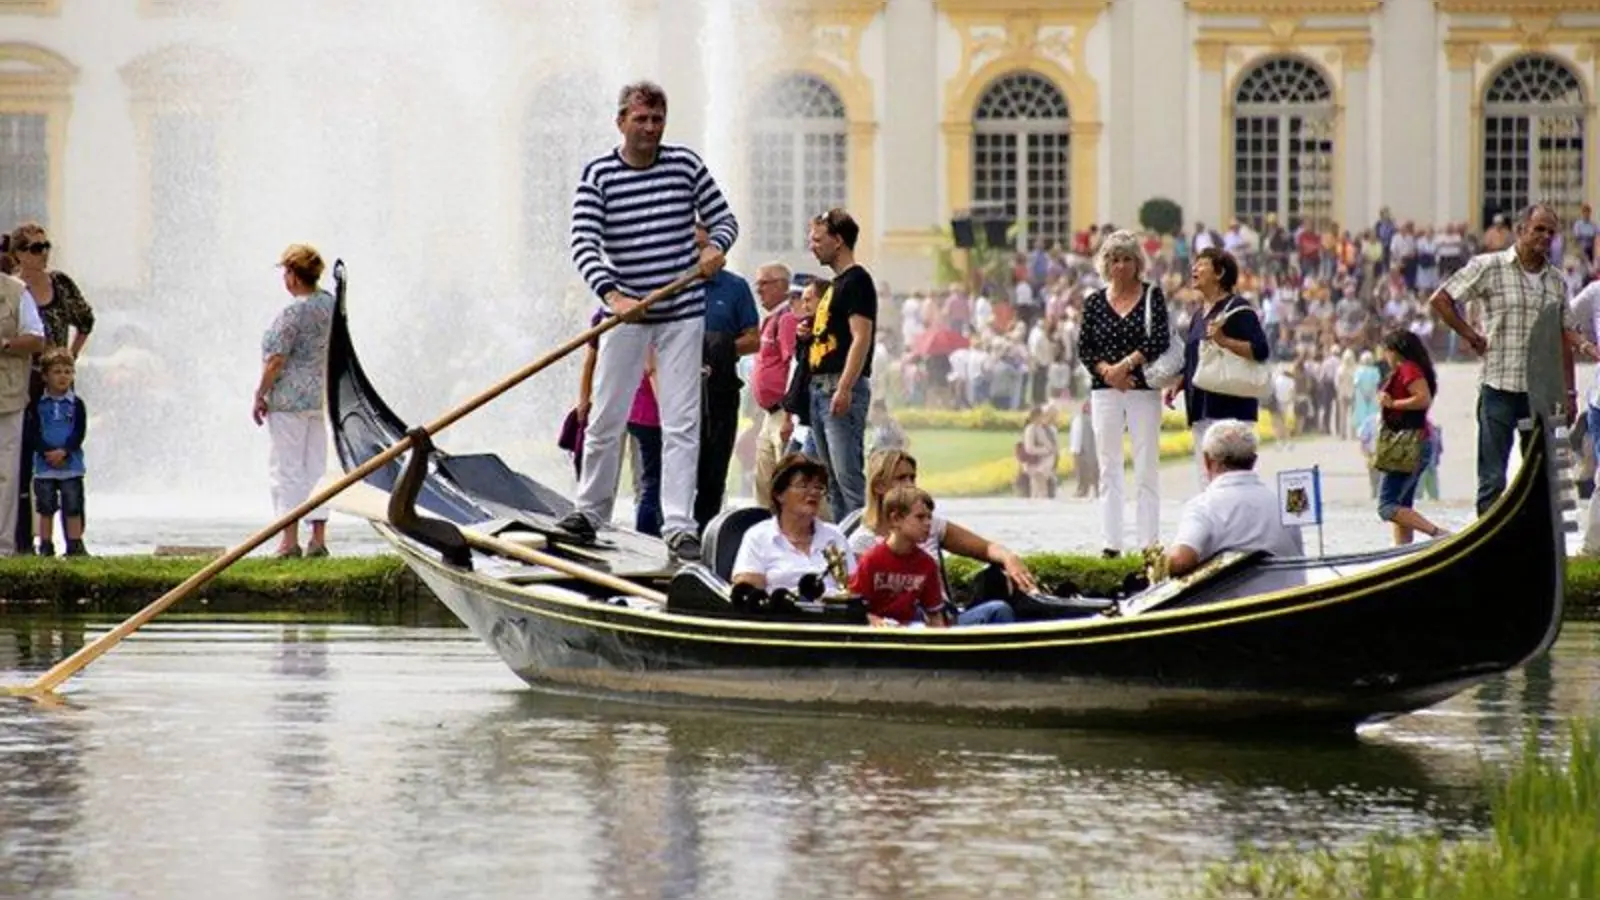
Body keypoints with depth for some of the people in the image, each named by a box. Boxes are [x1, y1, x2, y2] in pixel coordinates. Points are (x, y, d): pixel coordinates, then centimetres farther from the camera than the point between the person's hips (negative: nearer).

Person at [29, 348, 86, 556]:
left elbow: (79, 432, -4)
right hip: (44, 465, 0)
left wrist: (64, 452, -17)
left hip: (71, 465, 0)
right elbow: (33, 433, -4)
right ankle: (46, 547, 11)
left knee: (73, 507, 0)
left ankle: (75, 545, 5)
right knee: (46, 508, 6)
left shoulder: (76, 404, 3)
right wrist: (48, 452, -17)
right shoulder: (38, 404, 2)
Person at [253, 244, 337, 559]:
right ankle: (319, 539, 9)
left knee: (287, 467, -2)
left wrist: (260, 395, -8)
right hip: (323, 396, 8)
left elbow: (276, 360, -16)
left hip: (290, 399, -8)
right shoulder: (331, 304, 9)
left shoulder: (293, 312, -15)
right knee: (317, 467, 10)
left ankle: (290, 540, -4)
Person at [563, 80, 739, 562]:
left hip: (682, 314, 0)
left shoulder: (686, 165, 0)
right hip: (626, 313, 0)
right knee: (606, 418, 7)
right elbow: (584, 245, -14)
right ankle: (591, 510, 24)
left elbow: (723, 219, 9)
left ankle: (679, 524, -5)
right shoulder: (598, 175, -6)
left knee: (681, 423, -4)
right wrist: (612, 295, -30)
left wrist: (715, 246, -15)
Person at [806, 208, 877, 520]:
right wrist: (809, 332, 11)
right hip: (821, 387, 10)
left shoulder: (856, 281, -8)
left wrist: (844, 389, -24)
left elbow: (861, 338, -17)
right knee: (832, 479, 10)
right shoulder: (836, 284, 21)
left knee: (848, 474, -15)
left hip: (841, 388, -10)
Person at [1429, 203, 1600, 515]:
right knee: (1493, 478, -4)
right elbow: (1440, 300, 1)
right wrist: (1471, 337, -3)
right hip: (1499, 387, -5)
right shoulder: (1489, 267, -2)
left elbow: (1565, 333, 15)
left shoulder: (1556, 279, 12)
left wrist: (1568, 390, 5)